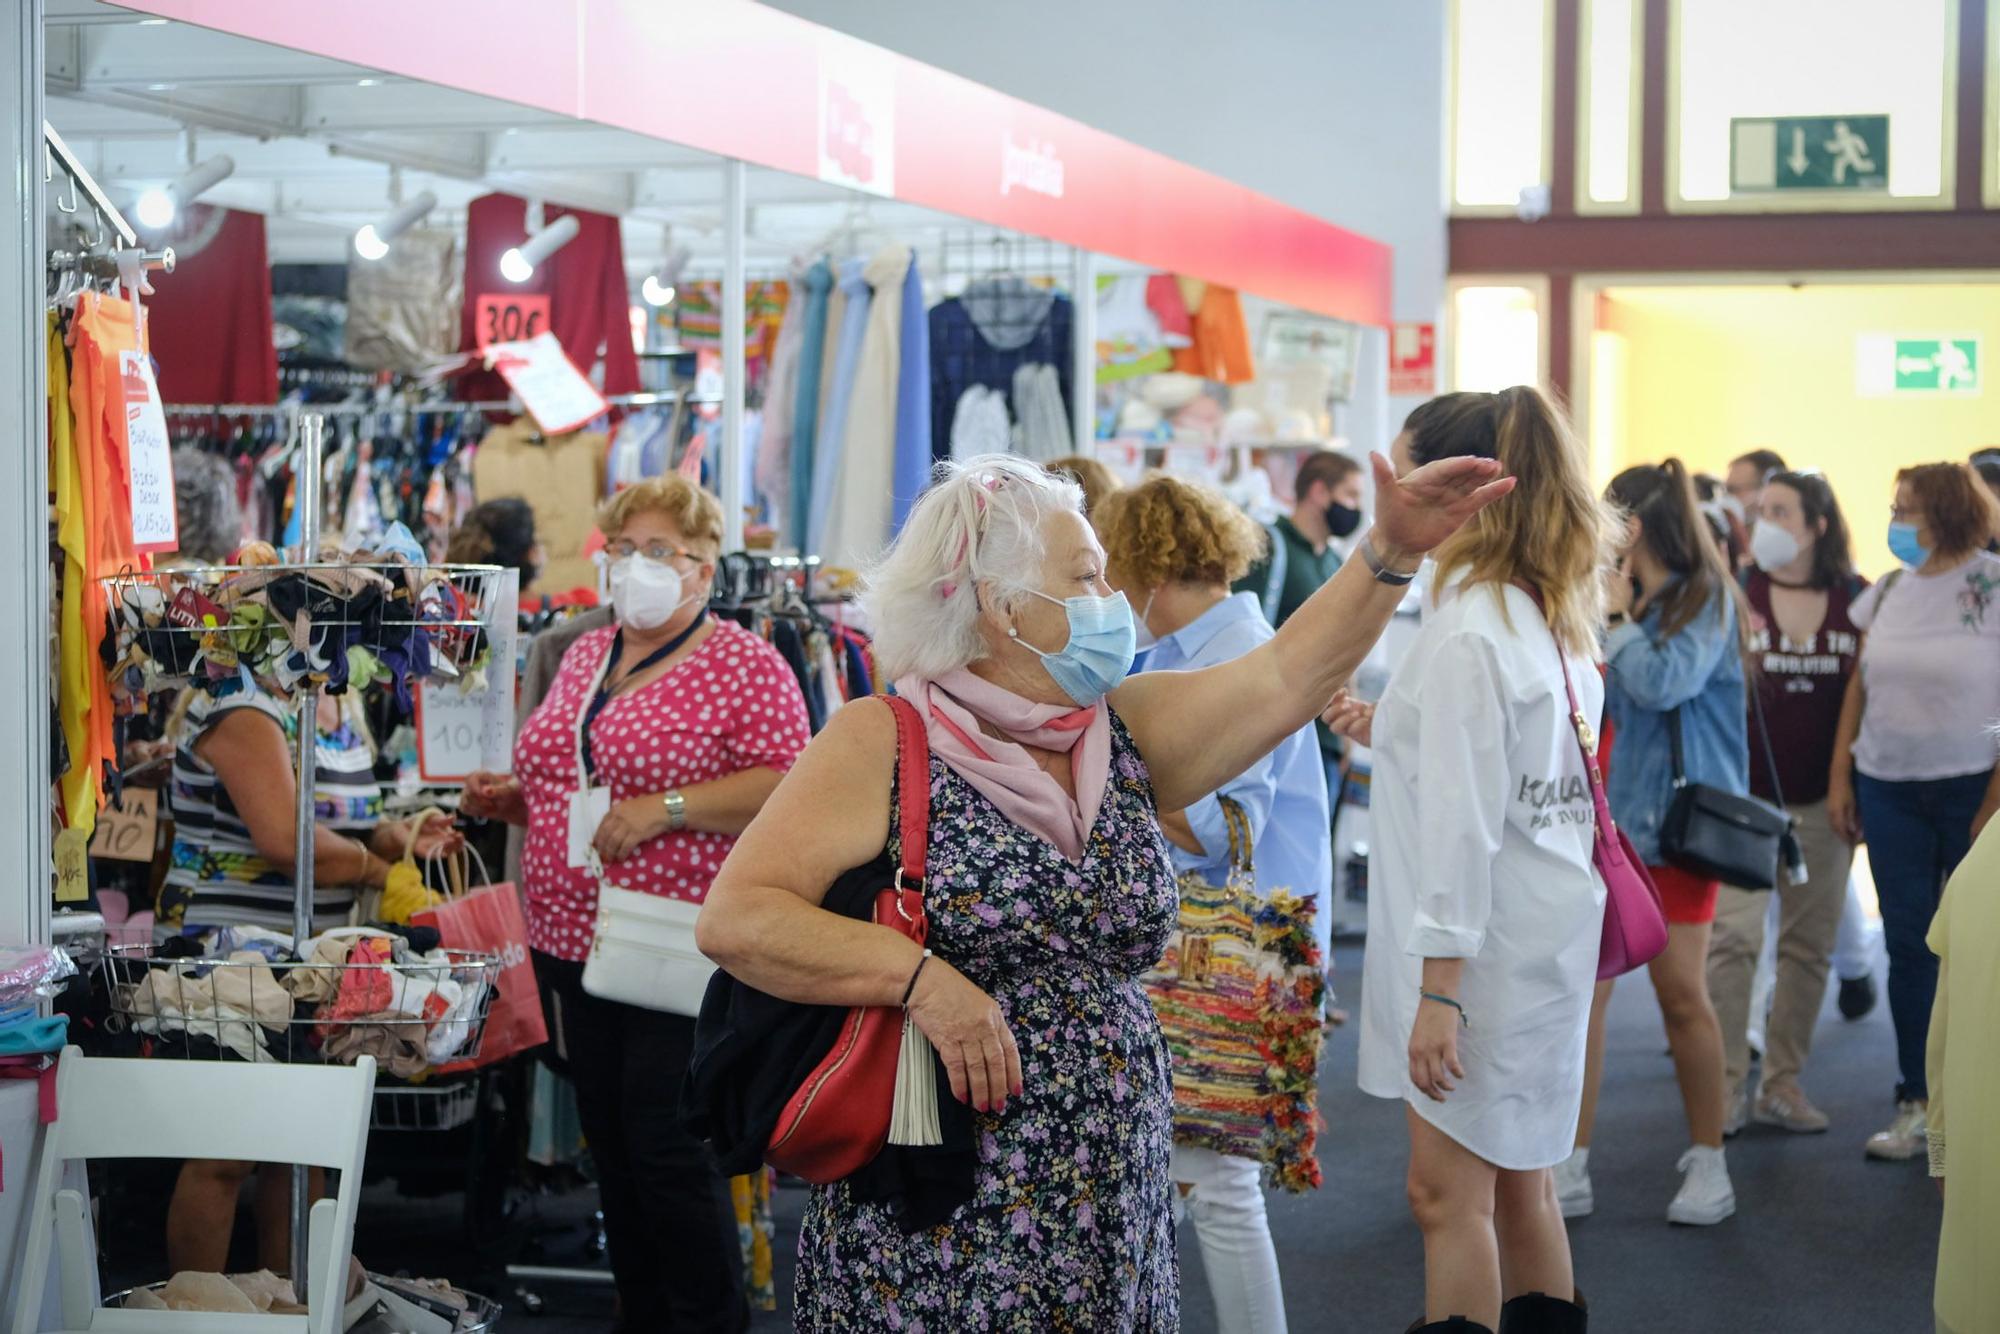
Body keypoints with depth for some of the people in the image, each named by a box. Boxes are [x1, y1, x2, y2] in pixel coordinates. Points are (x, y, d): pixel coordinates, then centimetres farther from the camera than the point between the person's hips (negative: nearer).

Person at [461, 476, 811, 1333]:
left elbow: (789, 789, -16)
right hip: (572, 941, 7)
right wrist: (511, 797, 6)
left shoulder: (742, 665, -7)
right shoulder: (585, 656, 15)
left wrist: (667, 808, -22)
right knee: (611, 1144, 13)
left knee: (669, 1149, -7)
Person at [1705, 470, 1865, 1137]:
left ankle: (1783, 1083, 17)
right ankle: (1728, 1084, -1)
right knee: (1732, 937, -8)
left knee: (1809, 944, 7)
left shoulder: (1856, 600, 4)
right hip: (1744, 796, -2)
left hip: (1821, 801, 2)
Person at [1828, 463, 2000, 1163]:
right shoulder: (1888, 592, 8)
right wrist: (1840, 776, 8)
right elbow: (1860, 688, 14)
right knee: (1908, 943, 5)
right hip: (1888, 788, 5)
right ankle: (1916, 1104, 12)